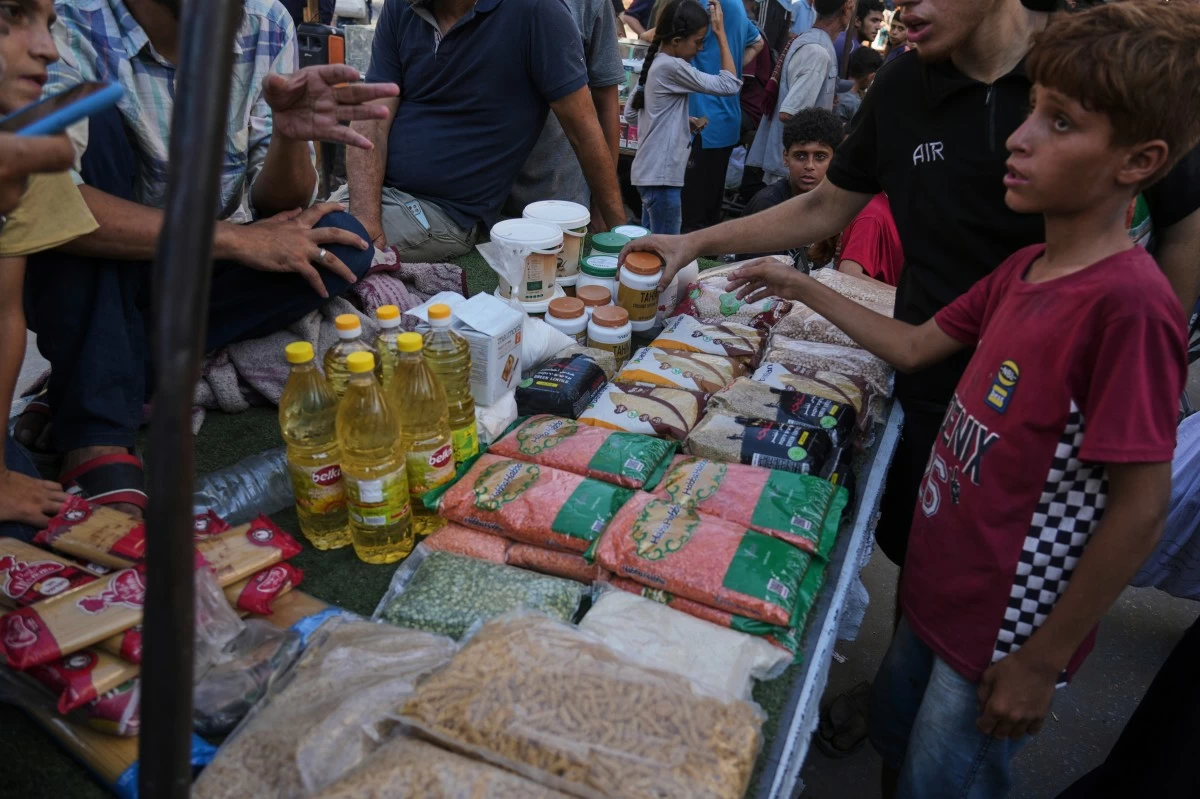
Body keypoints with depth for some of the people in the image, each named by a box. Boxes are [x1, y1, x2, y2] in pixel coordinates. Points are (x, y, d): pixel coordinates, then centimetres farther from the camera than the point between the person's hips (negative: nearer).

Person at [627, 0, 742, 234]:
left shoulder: (655, 63, 11)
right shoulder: (672, 66, -16)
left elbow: (630, 113, 18)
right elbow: (729, 85, -15)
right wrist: (721, 34, -10)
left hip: (651, 172, 10)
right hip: (661, 175, -10)